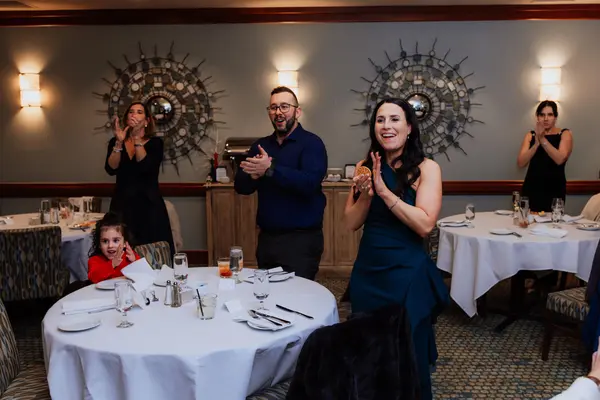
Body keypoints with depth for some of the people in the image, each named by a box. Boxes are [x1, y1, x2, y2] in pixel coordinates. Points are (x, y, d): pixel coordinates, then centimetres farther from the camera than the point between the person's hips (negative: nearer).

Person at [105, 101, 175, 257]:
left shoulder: (155, 142, 2)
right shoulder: (115, 142, 9)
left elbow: (146, 167, -16)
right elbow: (111, 169, -6)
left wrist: (136, 138, -20)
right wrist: (119, 143, -17)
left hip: (148, 204, -2)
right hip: (122, 203, 2)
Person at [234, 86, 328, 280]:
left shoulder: (311, 143, -8)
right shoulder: (260, 145, 10)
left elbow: (310, 183, -24)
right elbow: (240, 186, 5)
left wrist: (270, 169, -30)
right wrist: (253, 175, -17)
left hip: (301, 239, -6)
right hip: (266, 237, 6)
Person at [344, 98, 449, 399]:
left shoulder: (426, 168, -9)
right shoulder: (365, 167, 5)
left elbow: (425, 225, -20)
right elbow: (351, 223, 2)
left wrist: (384, 191, -24)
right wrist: (366, 195, -16)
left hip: (407, 273, -4)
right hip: (367, 271, 5)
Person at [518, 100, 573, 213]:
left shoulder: (565, 134, 3)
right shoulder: (530, 135, 9)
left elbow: (560, 159, -15)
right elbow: (521, 163, -4)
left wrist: (542, 139, -16)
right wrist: (536, 143, -15)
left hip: (554, 190, -2)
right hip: (531, 189, 2)